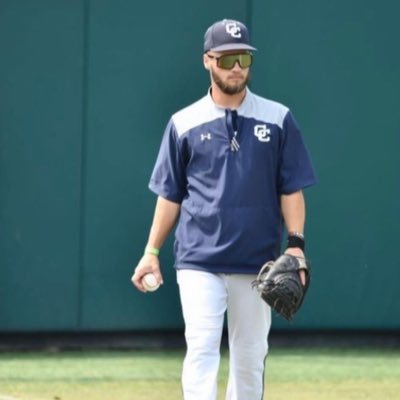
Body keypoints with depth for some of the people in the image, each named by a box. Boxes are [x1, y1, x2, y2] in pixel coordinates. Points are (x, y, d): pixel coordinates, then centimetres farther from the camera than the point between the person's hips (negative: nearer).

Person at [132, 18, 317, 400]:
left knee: (250, 357, 6)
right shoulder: (184, 123, 5)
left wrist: (296, 243, -7)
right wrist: (152, 252, 5)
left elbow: (291, 189, 4)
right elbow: (170, 194, 10)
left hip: (256, 263, 1)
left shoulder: (278, 120, 5)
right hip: (198, 261, -1)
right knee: (201, 350, -12)